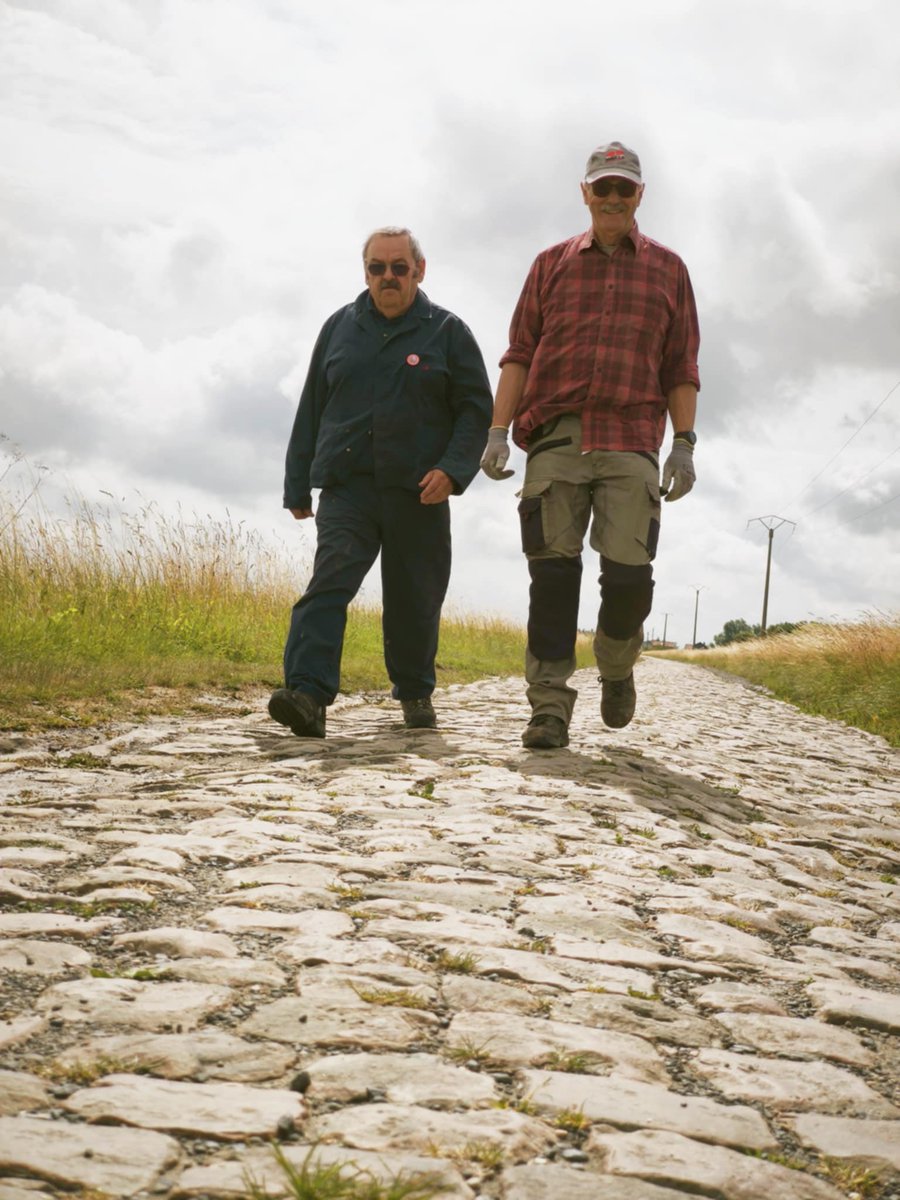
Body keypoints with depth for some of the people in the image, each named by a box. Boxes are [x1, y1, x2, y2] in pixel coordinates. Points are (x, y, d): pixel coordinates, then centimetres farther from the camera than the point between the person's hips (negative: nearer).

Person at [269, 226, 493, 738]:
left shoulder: (448, 332, 7)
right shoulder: (340, 328, 14)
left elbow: (477, 408, 4)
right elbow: (311, 409, 18)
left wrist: (452, 469, -12)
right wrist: (298, 485, 15)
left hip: (418, 493, -1)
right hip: (346, 488, 1)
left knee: (414, 599, 7)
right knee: (330, 581, -18)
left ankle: (415, 693, 28)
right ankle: (308, 694, -28)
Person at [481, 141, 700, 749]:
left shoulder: (668, 269, 16)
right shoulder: (553, 264, 17)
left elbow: (681, 368, 13)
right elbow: (519, 354, 12)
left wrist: (684, 444, 1)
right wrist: (497, 431, 1)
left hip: (630, 445, 0)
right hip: (556, 437, 1)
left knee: (629, 574, -9)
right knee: (553, 572, -6)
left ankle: (617, 669, 21)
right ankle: (550, 706, -2)